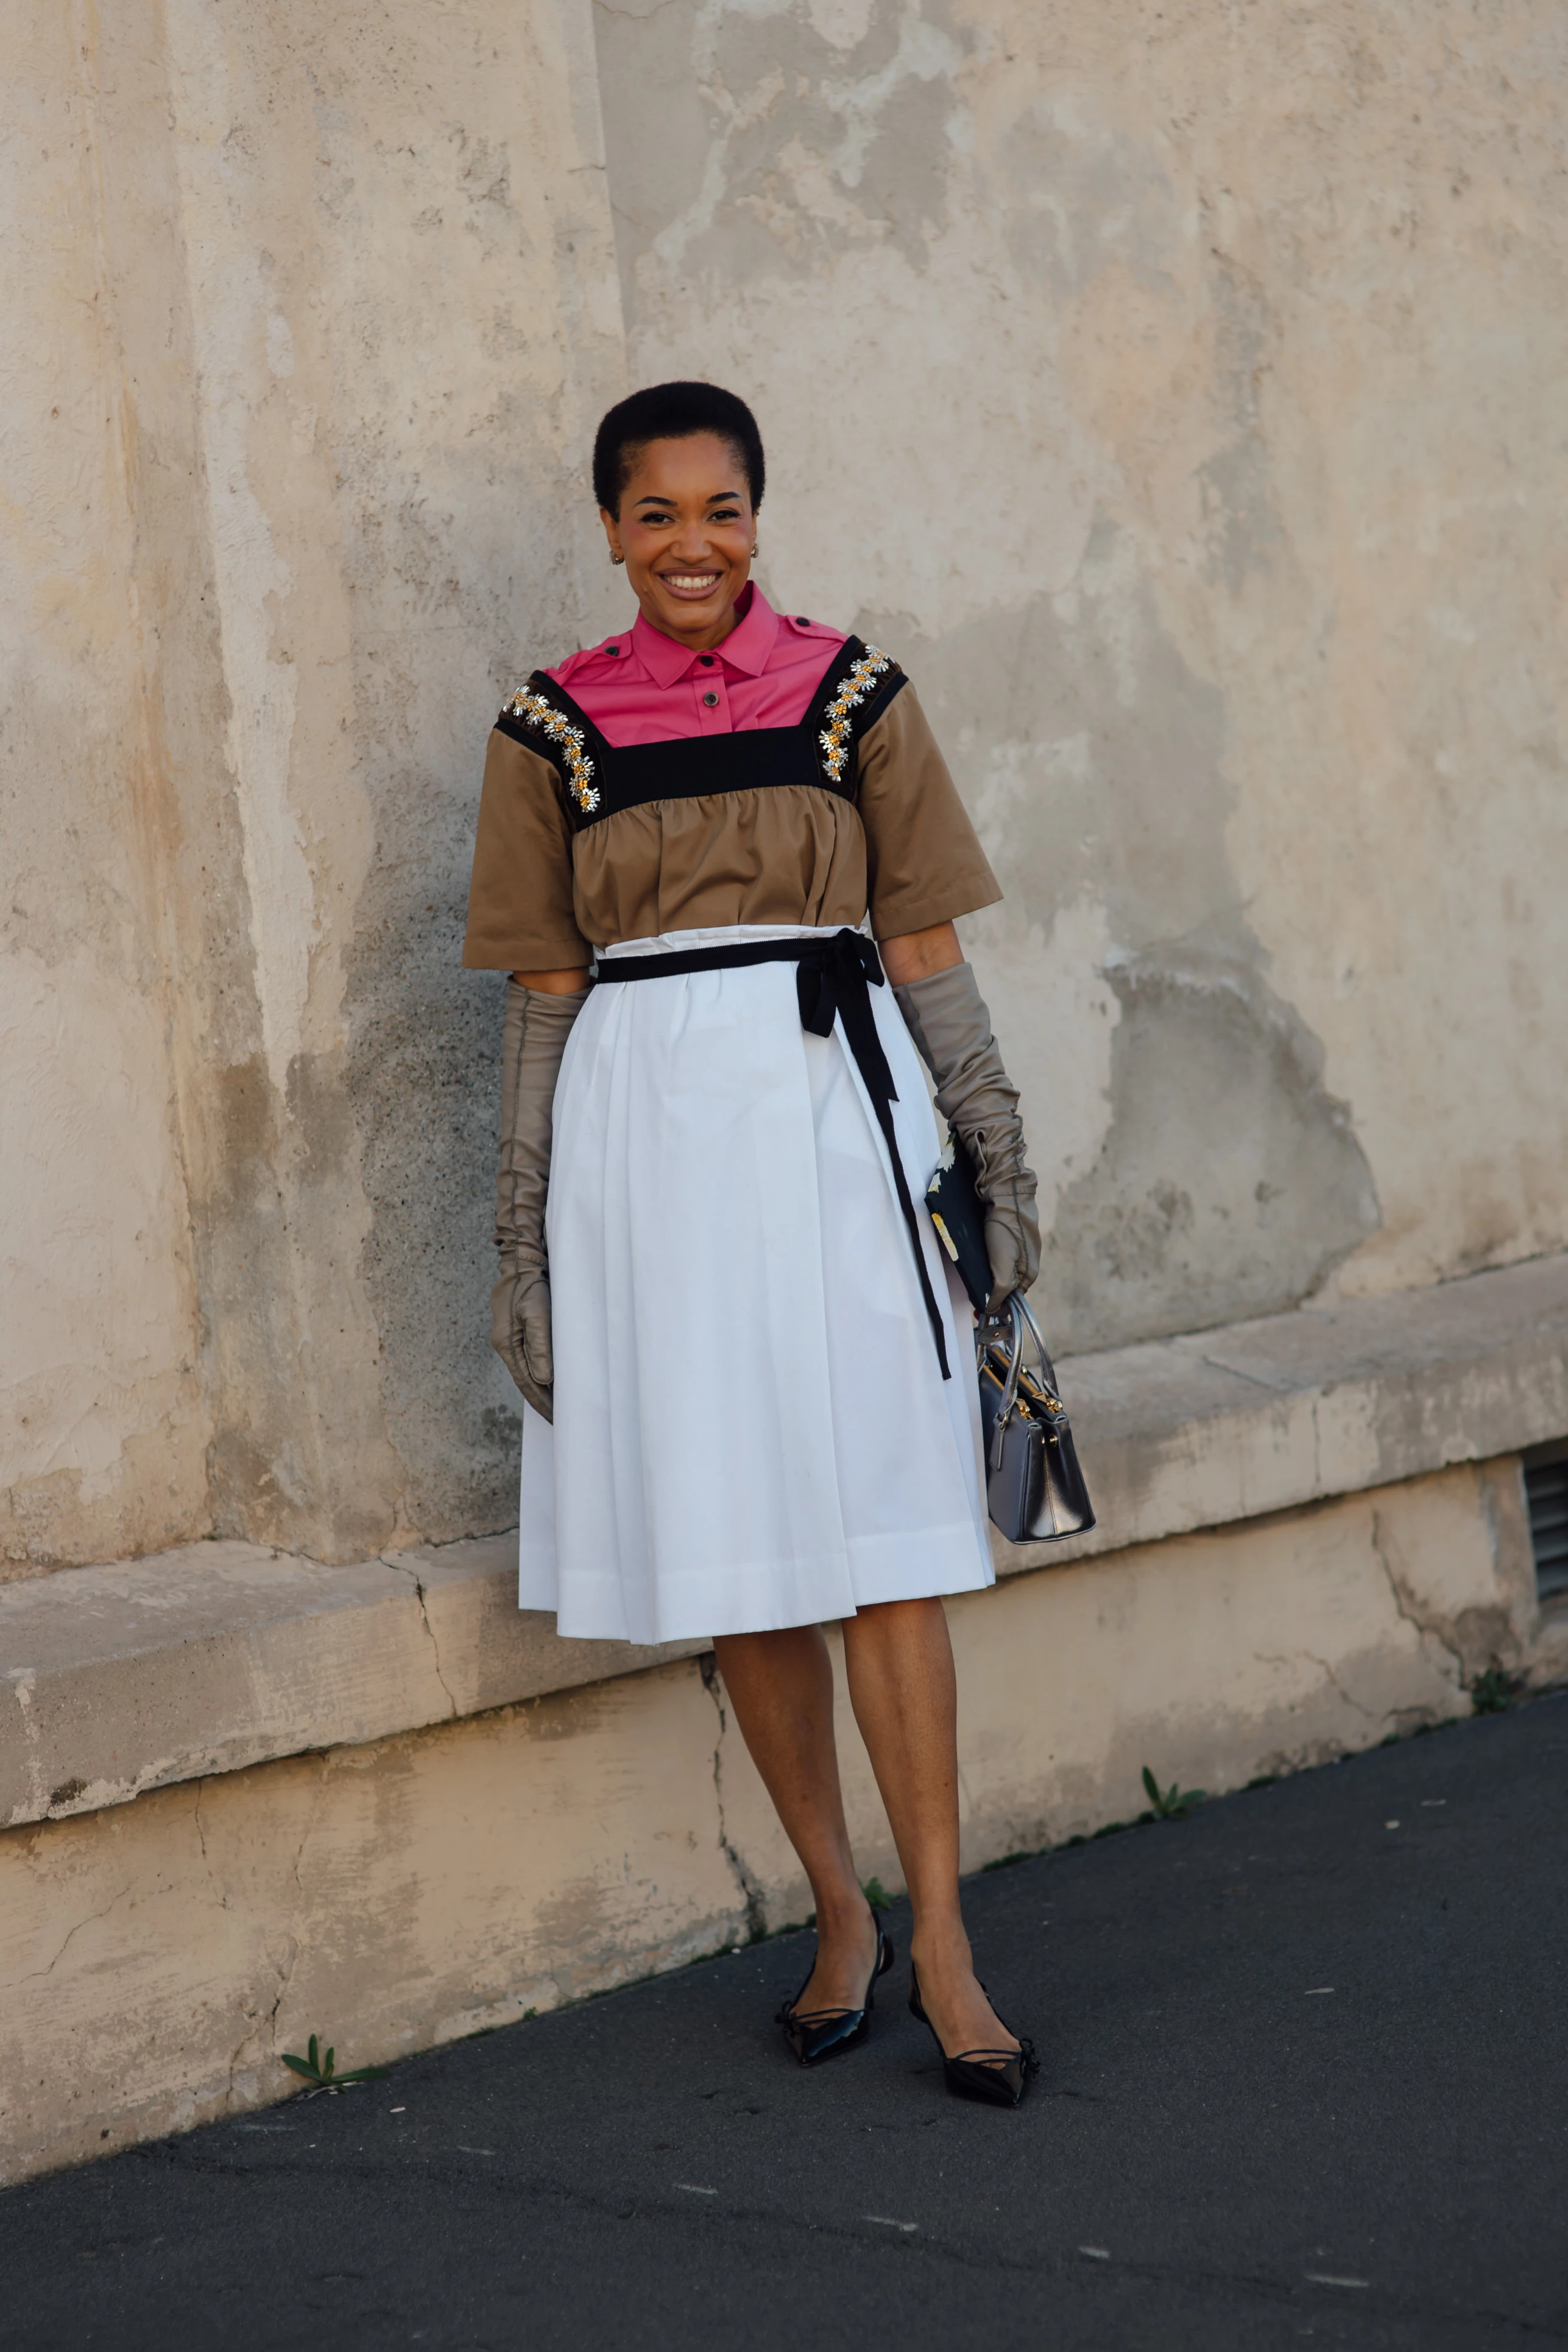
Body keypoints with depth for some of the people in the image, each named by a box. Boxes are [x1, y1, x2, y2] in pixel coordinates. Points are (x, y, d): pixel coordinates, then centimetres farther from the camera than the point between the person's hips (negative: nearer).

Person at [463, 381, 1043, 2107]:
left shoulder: (851, 694, 5)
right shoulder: (553, 727, 6)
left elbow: (922, 945, 8)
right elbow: (542, 990, 8)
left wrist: (997, 1150, 5)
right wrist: (524, 1234, 6)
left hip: (833, 1112, -1)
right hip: (648, 1125, 1)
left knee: (877, 1536, -5)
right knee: (730, 1543, 5)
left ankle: (939, 1942, -1)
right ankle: (838, 1916, 17)